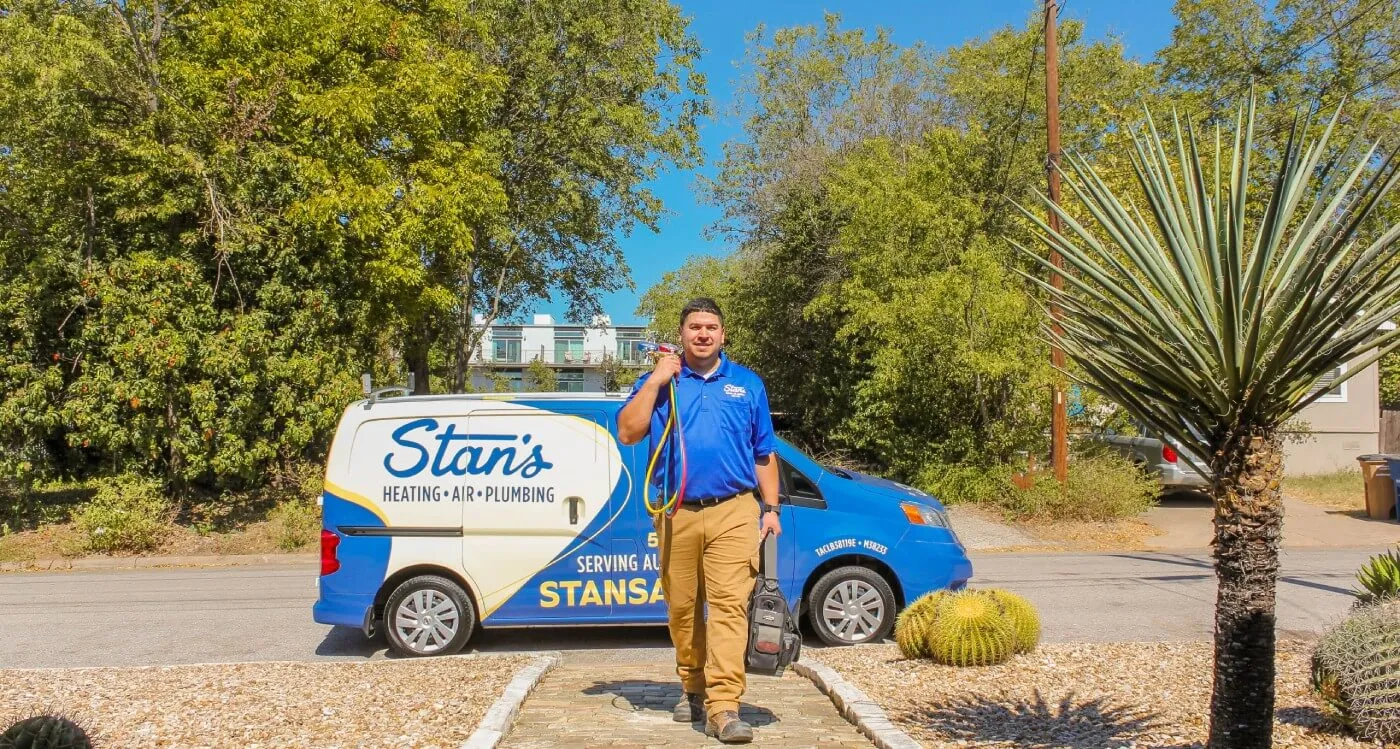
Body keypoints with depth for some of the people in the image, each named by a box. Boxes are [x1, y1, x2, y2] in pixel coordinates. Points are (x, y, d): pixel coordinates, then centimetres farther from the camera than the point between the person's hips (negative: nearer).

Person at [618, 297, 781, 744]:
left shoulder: (747, 384, 12)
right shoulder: (658, 381, 9)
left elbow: (764, 454, 15)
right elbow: (627, 433, -4)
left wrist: (770, 509, 7)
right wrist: (655, 382, -9)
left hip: (734, 512, -1)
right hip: (677, 514, 1)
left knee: (729, 605, -10)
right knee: (682, 607, 9)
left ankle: (723, 707, -12)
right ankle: (693, 688, 28)